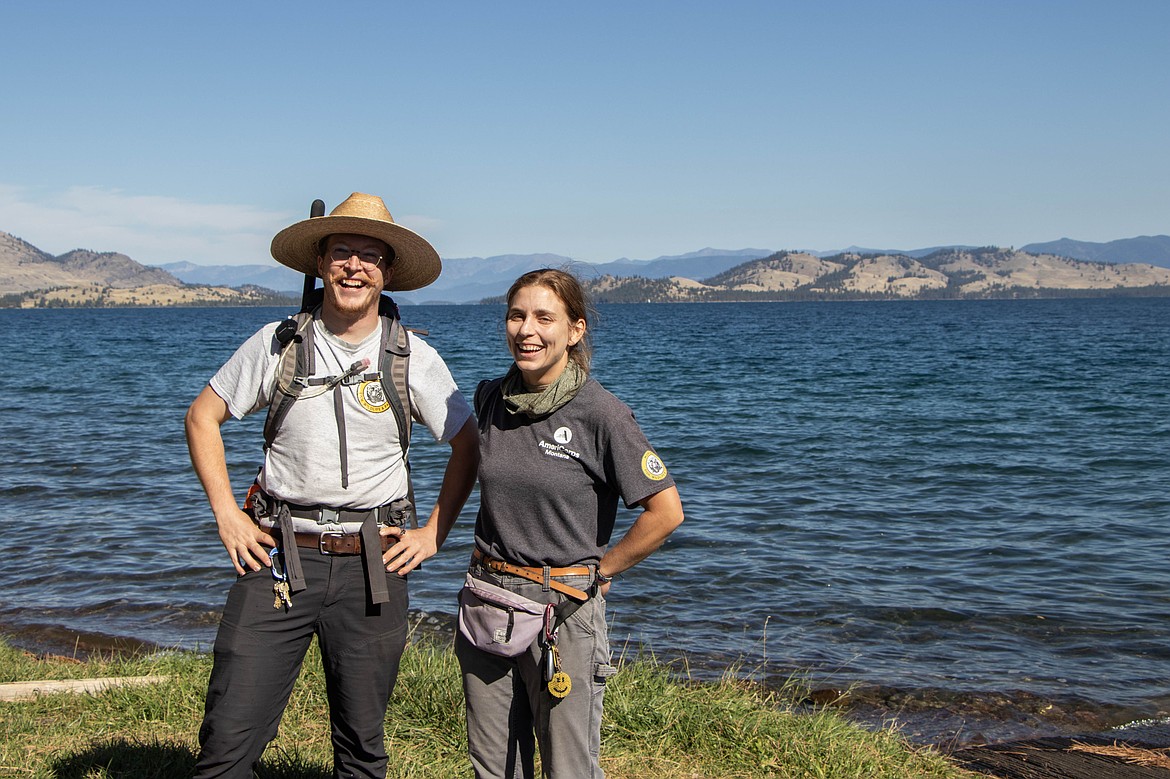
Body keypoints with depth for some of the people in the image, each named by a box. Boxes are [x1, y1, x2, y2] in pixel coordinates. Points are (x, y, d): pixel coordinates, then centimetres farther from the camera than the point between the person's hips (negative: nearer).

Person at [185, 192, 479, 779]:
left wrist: (433, 534, 2)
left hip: (372, 564, 0)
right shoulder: (278, 344, 1)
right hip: (278, 554, 0)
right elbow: (202, 417, 11)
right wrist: (227, 514, 3)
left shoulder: (415, 358, 1)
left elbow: (467, 446, 10)